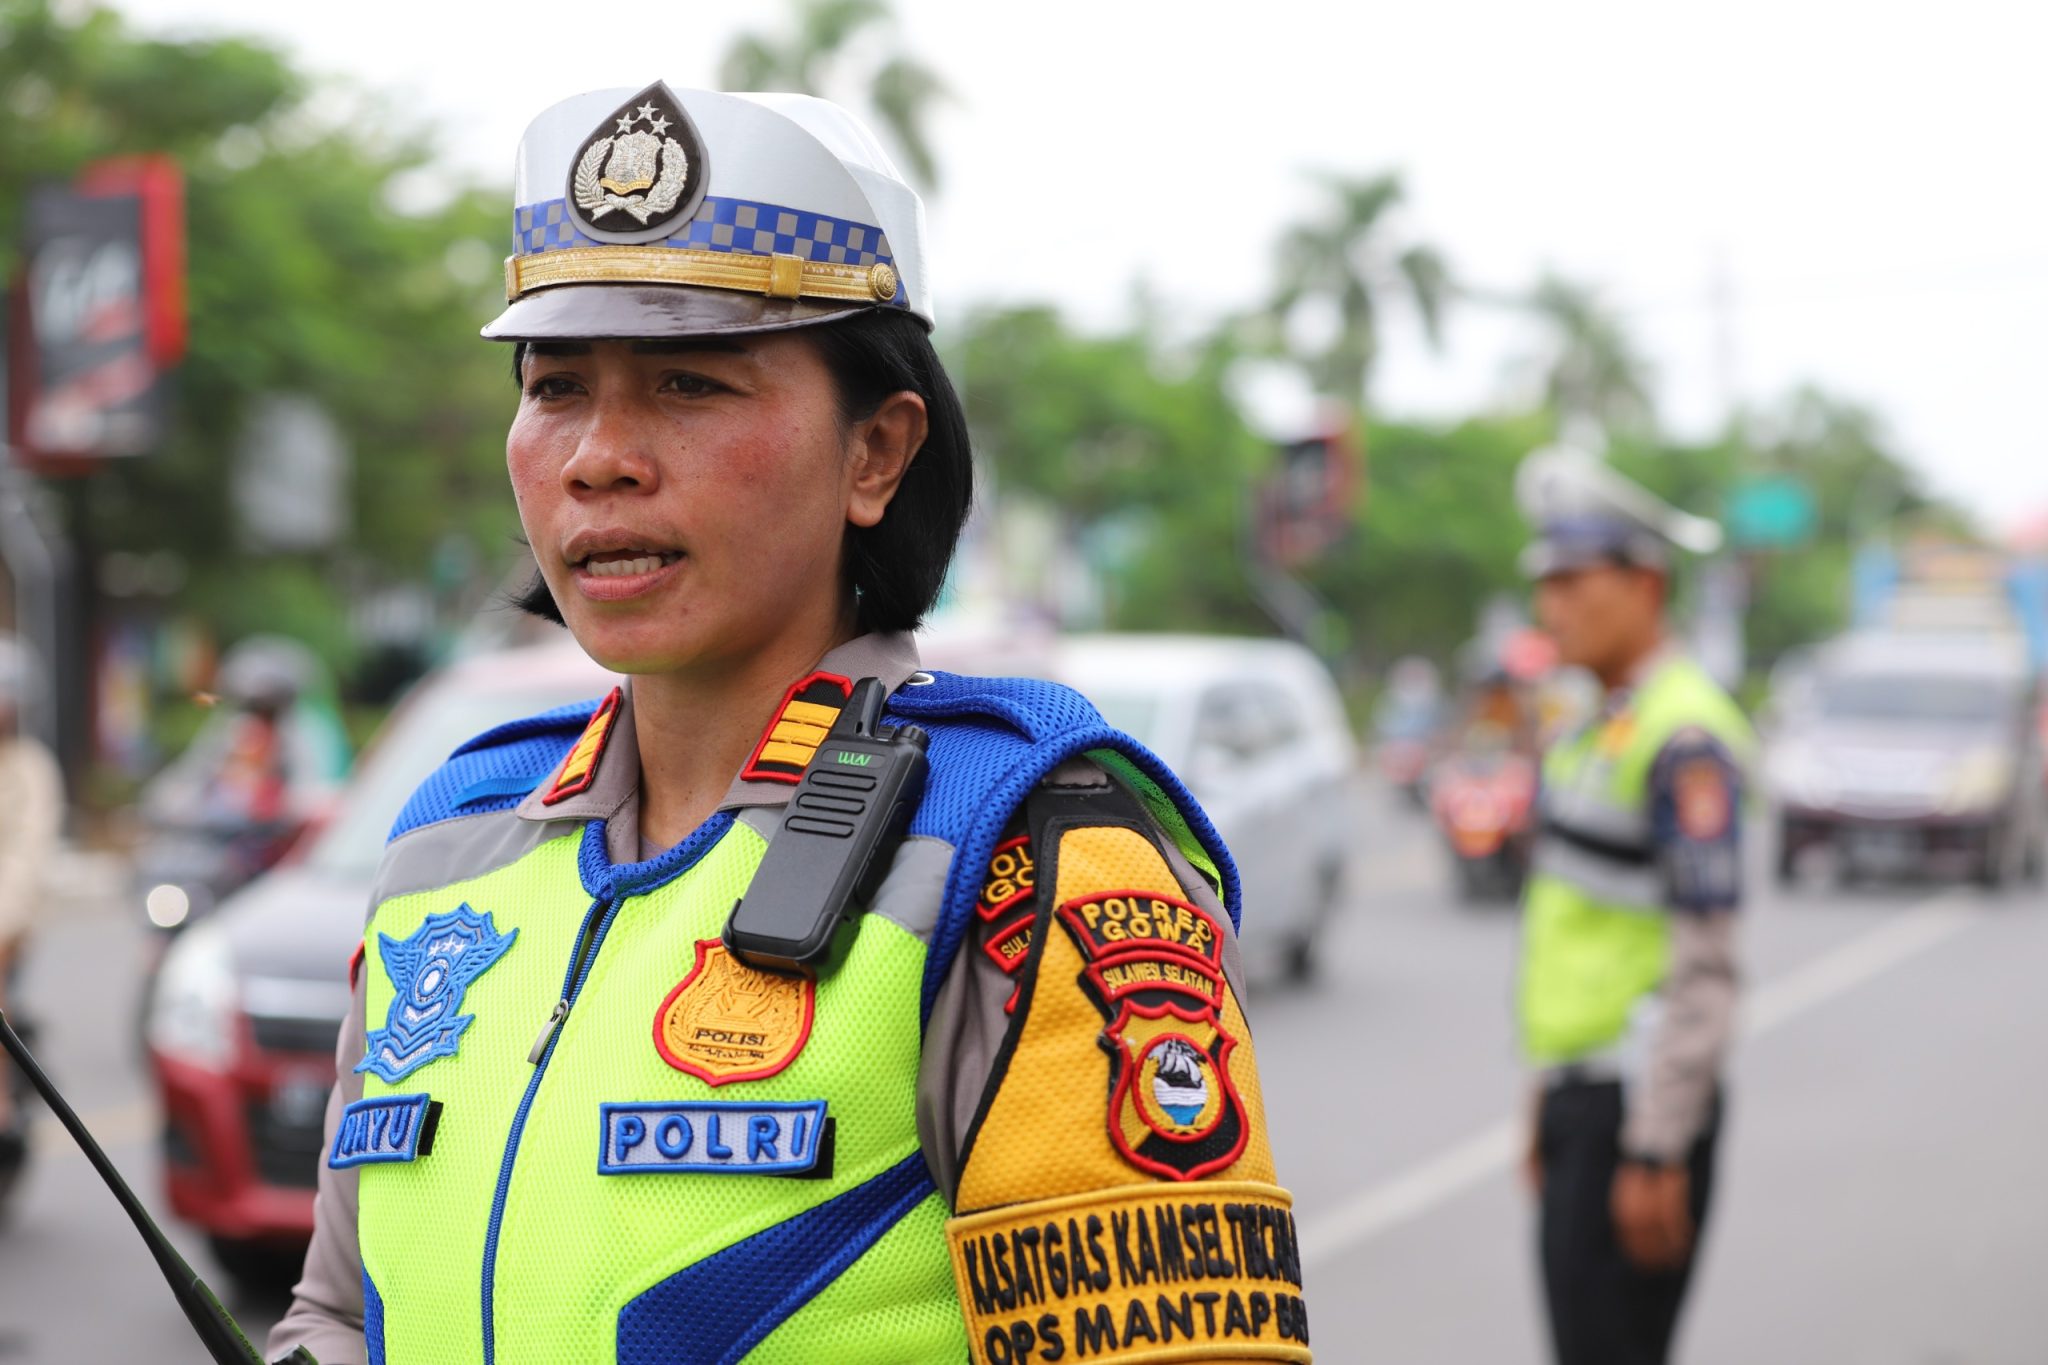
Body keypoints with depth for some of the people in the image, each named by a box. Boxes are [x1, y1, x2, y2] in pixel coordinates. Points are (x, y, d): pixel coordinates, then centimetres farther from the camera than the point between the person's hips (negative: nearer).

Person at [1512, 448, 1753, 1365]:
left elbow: (1704, 969, -19)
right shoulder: (1601, 726, 15)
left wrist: (1658, 1155, -20)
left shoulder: (1685, 738, -15)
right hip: (1584, 1090, 9)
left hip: (1643, 1104, -9)